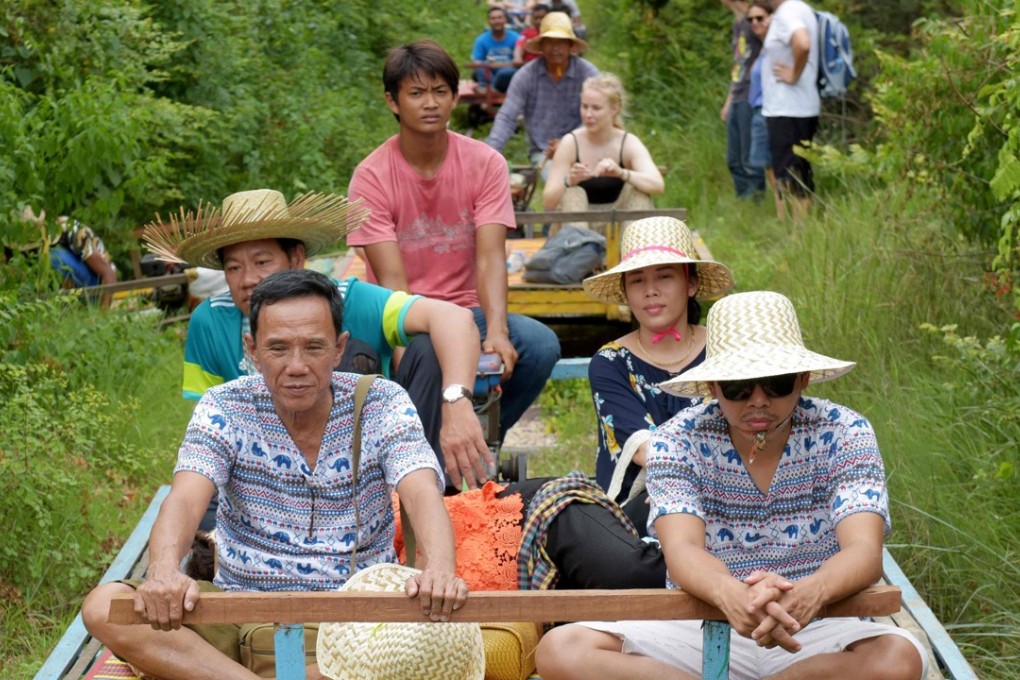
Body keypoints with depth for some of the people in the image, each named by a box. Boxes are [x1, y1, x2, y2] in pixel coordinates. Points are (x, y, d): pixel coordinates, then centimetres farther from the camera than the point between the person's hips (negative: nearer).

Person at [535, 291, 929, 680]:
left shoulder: (844, 434, -6)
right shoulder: (678, 440, -6)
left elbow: (864, 552, -21)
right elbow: (682, 550, -22)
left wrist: (809, 594, -46)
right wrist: (732, 596, -47)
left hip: (814, 632, 0)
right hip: (701, 630, 0)